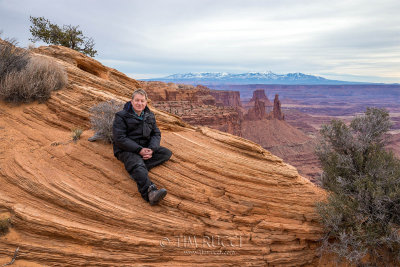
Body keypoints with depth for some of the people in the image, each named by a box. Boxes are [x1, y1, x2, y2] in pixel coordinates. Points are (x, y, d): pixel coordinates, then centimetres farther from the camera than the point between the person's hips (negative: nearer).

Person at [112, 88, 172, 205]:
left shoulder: (149, 116, 11)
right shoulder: (121, 116, -6)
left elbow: (156, 134, 9)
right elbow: (119, 138, -14)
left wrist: (151, 149, -12)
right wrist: (139, 150, -22)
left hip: (145, 148, 6)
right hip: (126, 150, -6)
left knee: (167, 153, -10)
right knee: (137, 163, -35)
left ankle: (136, 169, -30)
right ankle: (150, 192, -61)